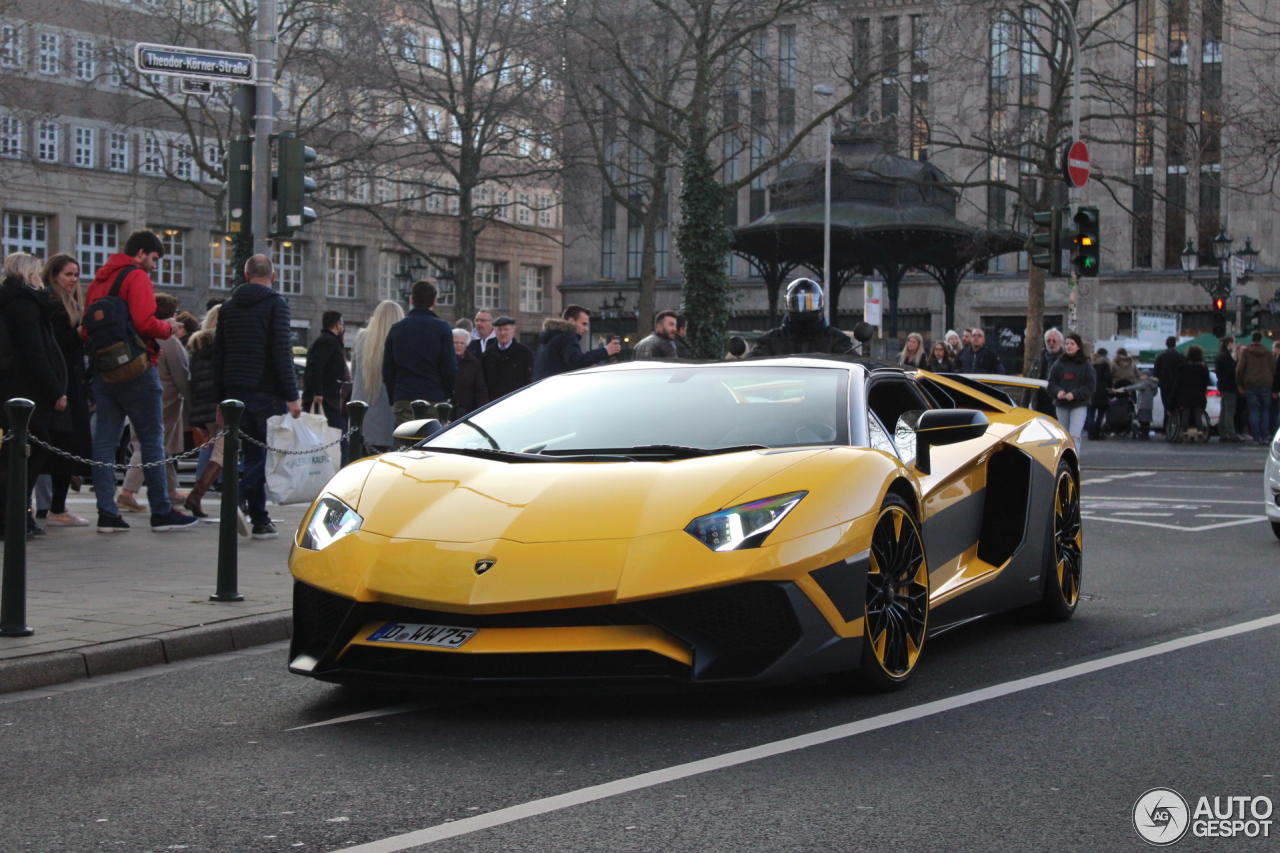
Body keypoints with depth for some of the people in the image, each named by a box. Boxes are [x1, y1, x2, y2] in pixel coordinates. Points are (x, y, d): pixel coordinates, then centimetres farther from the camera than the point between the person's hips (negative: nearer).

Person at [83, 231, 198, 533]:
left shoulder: (99, 280, 16)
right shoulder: (137, 277, -8)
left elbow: (86, 329, 16)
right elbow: (144, 323, -20)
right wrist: (168, 328, -3)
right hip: (136, 370, -7)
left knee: (104, 440, 5)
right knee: (152, 439, 0)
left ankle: (106, 513, 2)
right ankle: (161, 512, 3)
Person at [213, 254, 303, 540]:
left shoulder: (229, 306, 14)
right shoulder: (275, 304, -4)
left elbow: (218, 355, 15)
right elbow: (282, 352, -13)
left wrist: (221, 400, 18)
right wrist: (292, 396, -13)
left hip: (236, 391, 6)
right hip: (267, 393, -6)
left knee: (253, 455, 9)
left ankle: (260, 521, 5)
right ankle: (237, 494, -21)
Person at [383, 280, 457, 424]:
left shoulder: (396, 328, 9)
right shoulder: (442, 328, -1)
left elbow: (387, 370, 10)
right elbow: (450, 369, -4)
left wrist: (393, 399, 16)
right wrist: (447, 396, 10)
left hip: (402, 400, 2)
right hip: (434, 400, -2)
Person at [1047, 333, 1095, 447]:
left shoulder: (1086, 365, -2)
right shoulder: (1058, 364, 7)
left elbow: (1090, 387, -5)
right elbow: (1051, 383, 5)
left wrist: (1075, 394, -18)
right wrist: (1058, 391, -16)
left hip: (1079, 405, -4)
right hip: (1061, 405, 4)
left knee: (1074, 436, -15)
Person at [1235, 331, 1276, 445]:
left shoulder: (1245, 351, 0)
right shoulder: (1267, 352, 5)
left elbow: (1239, 369, -5)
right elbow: (1273, 369, 4)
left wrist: (1239, 385, 3)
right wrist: (1271, 383, 14)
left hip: (1250, 385, -1)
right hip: (1265, 384, 1)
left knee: (1253, 412, 1)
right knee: (1265, 411, 9)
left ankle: (1256, 437, -3)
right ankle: (1265, 436, 2)